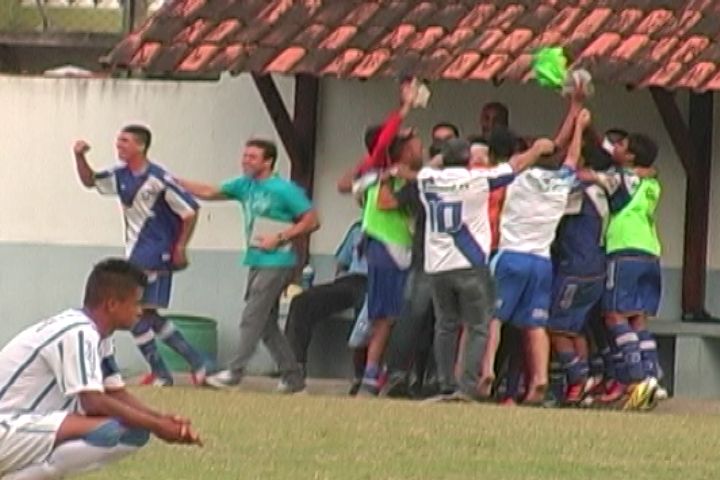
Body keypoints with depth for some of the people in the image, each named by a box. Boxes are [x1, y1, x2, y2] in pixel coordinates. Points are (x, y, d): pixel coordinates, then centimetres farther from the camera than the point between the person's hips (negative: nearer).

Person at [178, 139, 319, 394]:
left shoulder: (284, 190, -9)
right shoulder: (245, 185, 11)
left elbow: (312, 220, -9)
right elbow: (209, 192, 13)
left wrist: (279, 238, -15)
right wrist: (174, 181, 5)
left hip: (276, 263, -8)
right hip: (257, 262, 8)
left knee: (252, 318, -10)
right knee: (267, 324, 9)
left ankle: (235, 371, -9)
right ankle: (293, 377, 15)